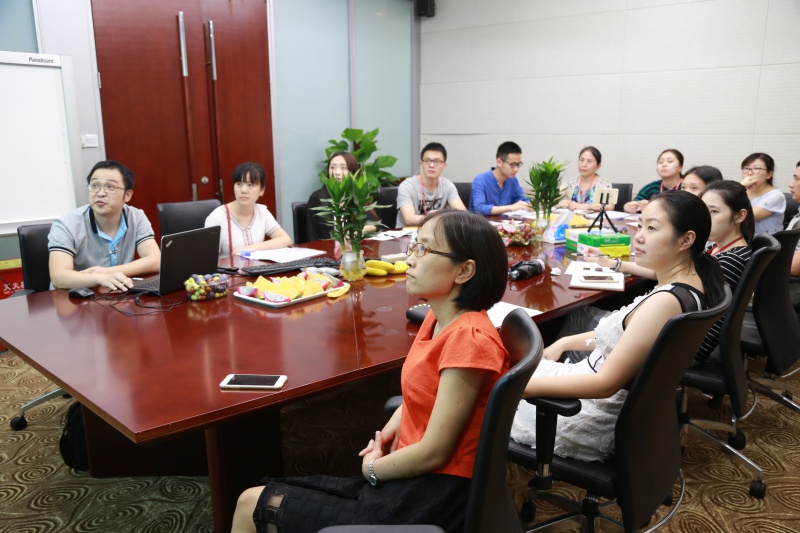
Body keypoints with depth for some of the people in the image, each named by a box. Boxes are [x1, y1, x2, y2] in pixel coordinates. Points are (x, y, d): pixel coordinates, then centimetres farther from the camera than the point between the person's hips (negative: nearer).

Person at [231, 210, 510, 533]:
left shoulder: (469, 337, -24)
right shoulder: (439, 319, 4)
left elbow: (433, 453, -21)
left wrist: (372, 468, -4)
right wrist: (391, 429, 1)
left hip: (431, 499, -8)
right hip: (409, 480, 8)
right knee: (253, 499, 9)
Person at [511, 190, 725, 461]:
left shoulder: (665, 302, -31)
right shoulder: (696, 282, -1)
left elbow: (606, 384, -28)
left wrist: (518, 386, -26)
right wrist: (564, 342, 12)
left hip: (601, 418, -9)